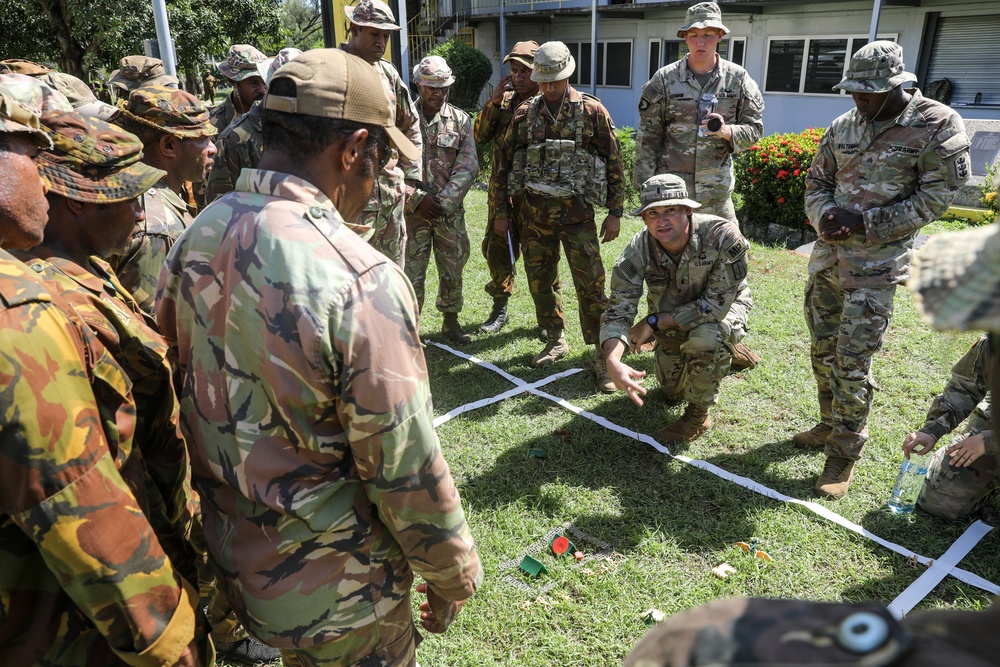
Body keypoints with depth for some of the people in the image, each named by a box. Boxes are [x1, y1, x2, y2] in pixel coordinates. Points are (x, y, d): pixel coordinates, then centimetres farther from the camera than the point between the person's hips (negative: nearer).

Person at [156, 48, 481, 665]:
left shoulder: (195, 238, -7)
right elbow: (408, 472, -24)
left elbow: (183, 382, 4)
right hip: (332, 597, -6)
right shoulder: (361, 281, -30)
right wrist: (453, 577, -6)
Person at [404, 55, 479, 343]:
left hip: (451, 211, 2)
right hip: (413, 211, -2)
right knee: (411, 274, 0)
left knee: (453, 269, 12)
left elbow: (468, 166, -4)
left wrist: (443, 201, -14)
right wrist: (417, 199, -14)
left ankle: (451, 321, 30)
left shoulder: (461, 120, 4)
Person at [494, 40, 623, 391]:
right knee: (540, 281, 10)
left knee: (591, 284, -5)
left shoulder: (592, 111, -1)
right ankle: (556, 341, 29)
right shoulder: (525, 114, 6)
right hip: (533, 212, 4)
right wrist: (501, 212, 10)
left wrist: (615, 212, -2)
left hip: (576, 211, -3)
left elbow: (614, 162, 1)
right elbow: (505, 162, 11)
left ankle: (602, 355, 4)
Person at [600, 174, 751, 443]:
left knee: (705, 337, -38)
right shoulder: (638, 251, -28)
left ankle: (699, 414, -12)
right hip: (672, 316, 4)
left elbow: (716, 303, -34)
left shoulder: (723, 236, -37)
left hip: (724, 307, -4)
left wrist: (654, 322, -32)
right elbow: (618, 310, -30)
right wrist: (613, 362, -50)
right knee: (673, 393, 13)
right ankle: (722, 353, 43)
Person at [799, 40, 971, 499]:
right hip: (827, 256, 6)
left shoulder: (937, 126, -9)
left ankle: (845, 453, 9)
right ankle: (831, 424, 34)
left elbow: (934, 198, -10)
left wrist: (863, 223, -17)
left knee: (852, 361, -5)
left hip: (877, 264, -6)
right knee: (822, 350, 14)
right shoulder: (844, 126, 7)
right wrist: (825, 215, -8)